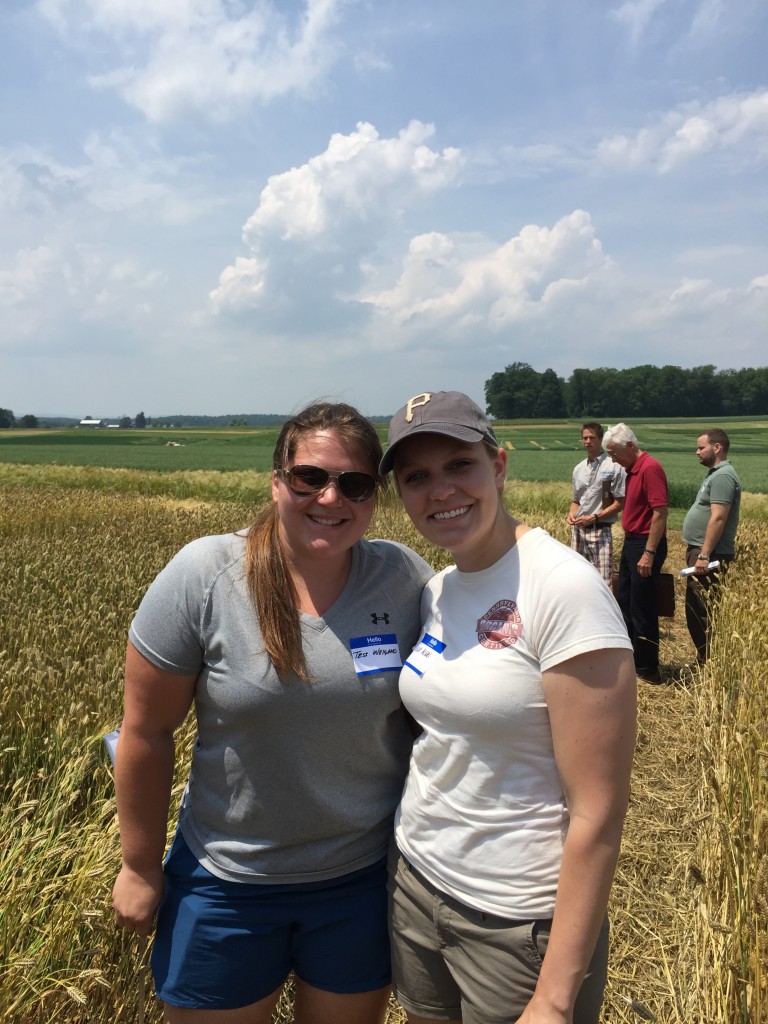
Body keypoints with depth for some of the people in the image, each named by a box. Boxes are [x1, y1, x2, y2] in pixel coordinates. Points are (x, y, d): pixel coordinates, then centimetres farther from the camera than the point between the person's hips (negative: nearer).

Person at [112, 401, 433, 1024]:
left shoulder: (406, 579, -14)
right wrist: (141, 867, -2)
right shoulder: (202, 576, -19)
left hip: (365, 878, 2)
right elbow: (147, 731, -10)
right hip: (227, 880, -1)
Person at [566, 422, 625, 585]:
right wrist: (571, 514, -2)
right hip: (578, 530, 6)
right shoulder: (578, 469, 11)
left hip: (600, 530, -6)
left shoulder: (613, 467, -7)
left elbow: (619, 503, -8)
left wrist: (594, 517, -15)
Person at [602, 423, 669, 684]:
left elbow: (660, 513, -21)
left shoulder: (650, 468, -17)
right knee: (624, 602, 17)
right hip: (631, 543, 10)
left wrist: (649, 553, -23)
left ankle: (647, 669, 11)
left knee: (642, 609, -1)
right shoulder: (632, 469, 12)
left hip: (646, 545, -10)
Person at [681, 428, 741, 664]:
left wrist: (704, 555, -25)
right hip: (700, 551, 11)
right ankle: (704, 660, 24)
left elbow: (718, 519, -23)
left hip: (710, 555, -11)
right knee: (695, 610, 15)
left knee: (707, 612, -7)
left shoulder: (723, 476, -15)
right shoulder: (715, 474, 17)